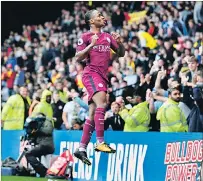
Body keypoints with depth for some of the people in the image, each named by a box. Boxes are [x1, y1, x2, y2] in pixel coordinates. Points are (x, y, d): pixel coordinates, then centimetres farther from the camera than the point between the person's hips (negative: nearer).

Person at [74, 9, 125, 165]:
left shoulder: (108, 37, 17)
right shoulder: (85, 37, 1)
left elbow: (121, 54, 21)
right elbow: (78, 57, -6)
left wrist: (119, 42, 1)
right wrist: (91, 45, -19)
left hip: (102, 76, 7)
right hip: (91, 73, -7)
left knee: (93, 115, 5)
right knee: (101, 103, -27)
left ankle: (82, 149, 9)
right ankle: (100, 142, -32)